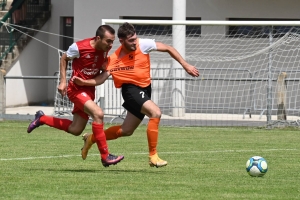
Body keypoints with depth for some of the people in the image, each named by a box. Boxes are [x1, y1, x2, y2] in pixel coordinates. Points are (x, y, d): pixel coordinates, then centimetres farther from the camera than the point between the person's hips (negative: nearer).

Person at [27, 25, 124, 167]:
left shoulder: (105, 49, -5)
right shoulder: (80, 47, -22)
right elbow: (64, 58, -3)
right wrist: (63, 81, -6)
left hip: (89, 90, 7)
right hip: (76, 89, -7)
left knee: (75, 130, 11)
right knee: (98, 113, -28)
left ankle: (42, 119, 33)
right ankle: (105, 156, -24)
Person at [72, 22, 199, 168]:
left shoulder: (143, 44, -10)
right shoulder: (114, 59, -13)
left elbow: (168, 49, -2)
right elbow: (101, 78, -12)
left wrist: (185, 65, -5)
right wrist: (83, 82, -29)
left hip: (145, 89, 5)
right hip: (131, 89, -5)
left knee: (126, 131, 13)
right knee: (155, 112, -29)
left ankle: (91, 138, 35)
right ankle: (153, 157, -22)